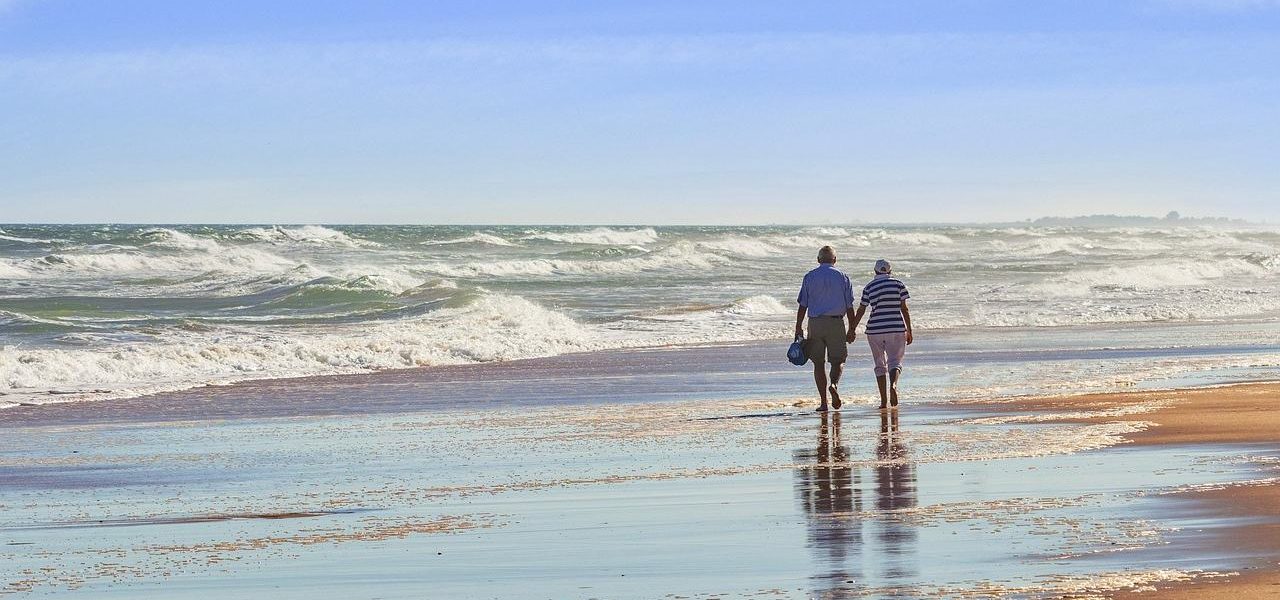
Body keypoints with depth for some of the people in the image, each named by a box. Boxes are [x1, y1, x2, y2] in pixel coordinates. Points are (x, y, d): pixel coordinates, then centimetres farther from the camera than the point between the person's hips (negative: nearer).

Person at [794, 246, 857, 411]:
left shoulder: (809, 277, 3)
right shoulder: (842, 277, 3)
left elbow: (802, 306, 1)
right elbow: (849, 307, 1)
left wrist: (798, 328, 4)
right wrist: (852, 329, 7)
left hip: (815, 323, 0)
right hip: (836, 323, 0)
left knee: (818, 363, 6)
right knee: (838, 360, 10)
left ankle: (823, 401, 2)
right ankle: (834, 384, -20)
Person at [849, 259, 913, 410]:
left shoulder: (869, 287, 4)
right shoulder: (898, 284, 1)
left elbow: (860, 311, 6)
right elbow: (904, 309, -1)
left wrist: (851, 330, 15)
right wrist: (909, 331, 4)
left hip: (875, 330, 1)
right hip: (896, 329, -1)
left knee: (880, 365, 11)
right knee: (895, 362, 2)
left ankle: (884, 401, 7)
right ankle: (893, 385, -30)